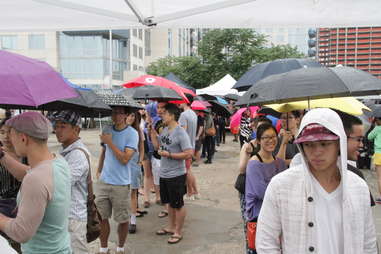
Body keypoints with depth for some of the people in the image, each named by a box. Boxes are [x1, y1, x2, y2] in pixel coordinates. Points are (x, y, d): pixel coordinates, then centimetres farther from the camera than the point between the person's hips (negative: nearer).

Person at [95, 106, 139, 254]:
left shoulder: (132, 134, -11)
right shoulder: (107, 131, 6)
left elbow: (125, 159, -19)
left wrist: (109, 142, -17)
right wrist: (99, 170, 16)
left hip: (120, 184, -5)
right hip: (103, 181, 5)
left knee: (122, 220, 8)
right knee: (101, 217, 11)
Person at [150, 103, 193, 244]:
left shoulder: (180, 133, -19)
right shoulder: (165, 130, 6)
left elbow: (189, 153, -24)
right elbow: (157, 146, 13)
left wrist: (169, 155, -21)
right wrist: (152, 130, 5)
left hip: (176, 176, -8)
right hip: (164, 174, 8)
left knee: (178, 205, 7)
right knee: (169, 203, 22)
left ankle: (178, 232, 21)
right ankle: (171, 227, 38)